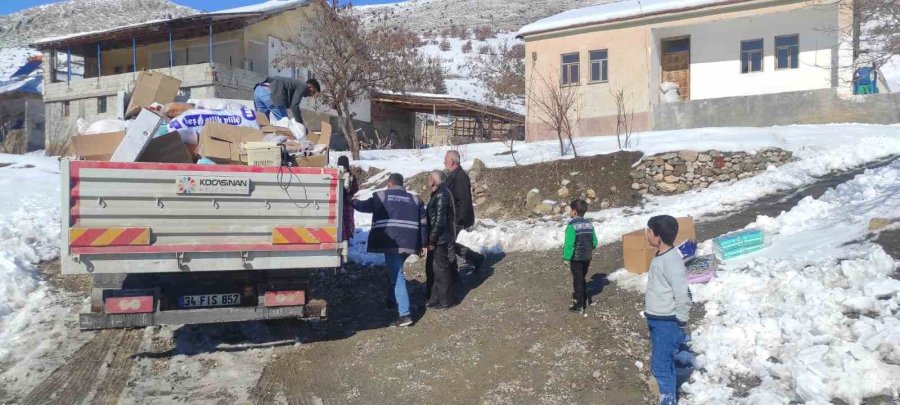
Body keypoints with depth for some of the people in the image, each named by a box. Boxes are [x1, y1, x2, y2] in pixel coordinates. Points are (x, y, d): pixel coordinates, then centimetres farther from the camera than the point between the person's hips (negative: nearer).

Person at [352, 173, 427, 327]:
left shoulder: (381, 196, 8)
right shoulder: (414, 199, 16)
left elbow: (363, 206, 21)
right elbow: (423, 223, 13)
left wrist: (352, 202, 42)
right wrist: (423, 244, 17)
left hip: (391, 242, -4)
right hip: (408, 243, 5)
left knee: (397, 275, -8)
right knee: (395, 271, 27)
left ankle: (404, 314, -14)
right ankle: (392, 300, 40)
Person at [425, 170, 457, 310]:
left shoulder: (441, 195, -19)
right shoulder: (438, 194, 13)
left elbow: (439, 220, -22)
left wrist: (432, 240, -18)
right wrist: (431, 239, 17)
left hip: (440, 240, -10)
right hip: (437, 240, 10)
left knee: (440, 270, -1)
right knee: (431, 268, 17)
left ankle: (444, 301, 9)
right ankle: (434, 298, 27)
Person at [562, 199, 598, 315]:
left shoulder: (572, 225, -18)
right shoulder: (589, 224, 4)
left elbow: (569, 244, -21)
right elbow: (594, 241, 10)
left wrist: (566, 258, -14)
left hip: (576, 258, -6)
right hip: (587, 257, 6)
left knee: (577, 280, 3)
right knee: (582, 279, 21)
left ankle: (578, 306, 9)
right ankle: (584, 302, 31)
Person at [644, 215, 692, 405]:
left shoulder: (671, 261, -24)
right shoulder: (661, 257, 5)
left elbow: (683, 295, -23)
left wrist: (680, 324, -15)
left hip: (667, 323, -9)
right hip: (657, 320, 9)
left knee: (660, 365, -4)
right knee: (666, 363, 19)